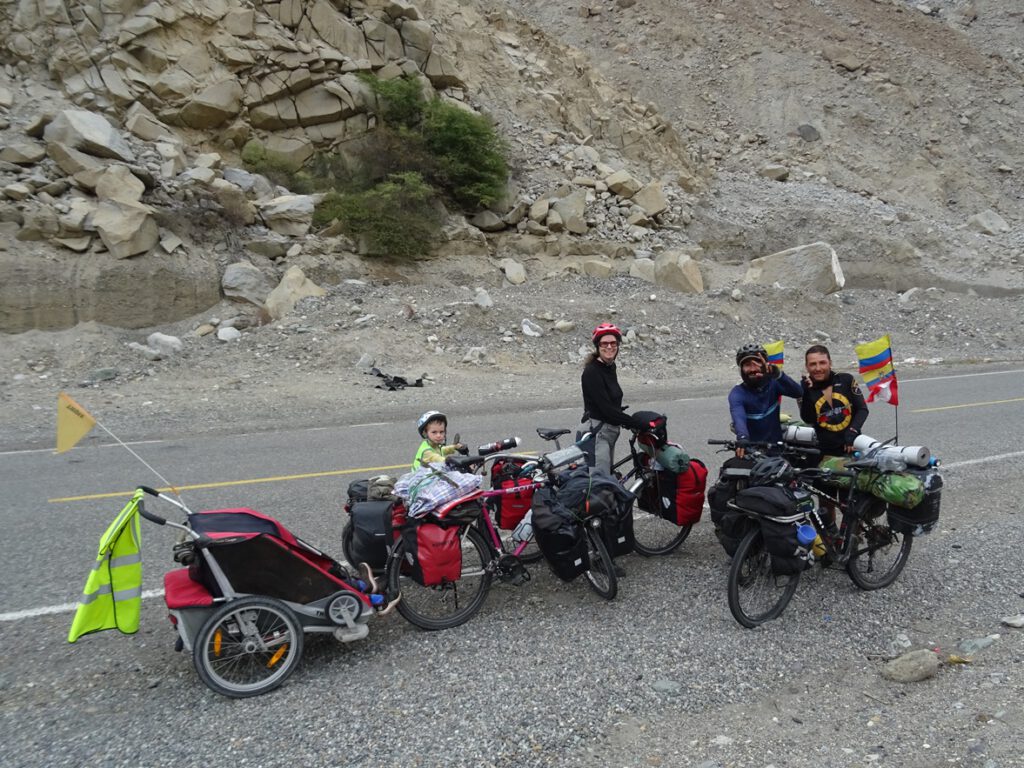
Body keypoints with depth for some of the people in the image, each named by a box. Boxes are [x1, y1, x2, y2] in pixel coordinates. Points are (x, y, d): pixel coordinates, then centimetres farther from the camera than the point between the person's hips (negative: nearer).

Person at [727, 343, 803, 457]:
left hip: (776, 445, 2)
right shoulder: (737, 394, -9)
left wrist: (777, 374, -36)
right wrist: (743, 438, -50)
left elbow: (798, 392, -19)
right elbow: (739, 418, -28)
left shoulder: (772, 383, -1)